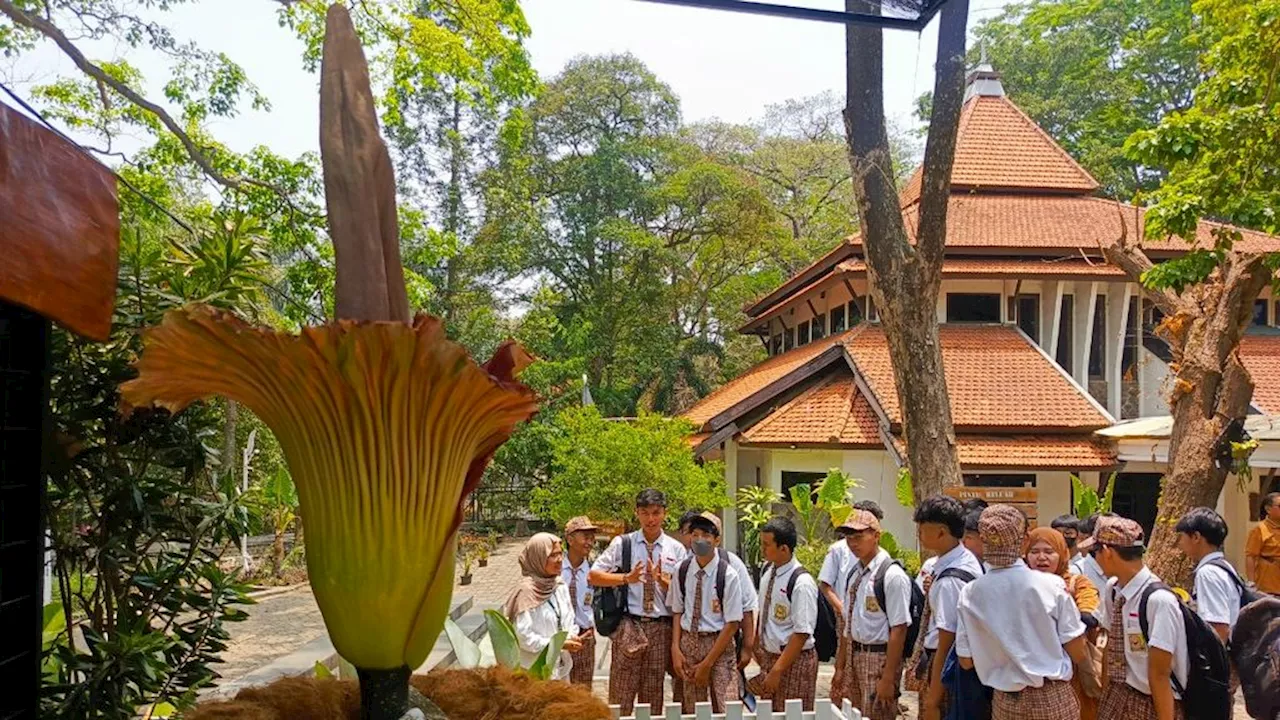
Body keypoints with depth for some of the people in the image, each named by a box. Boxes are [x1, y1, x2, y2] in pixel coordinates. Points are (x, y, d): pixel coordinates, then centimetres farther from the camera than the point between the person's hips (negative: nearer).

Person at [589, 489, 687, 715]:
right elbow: (594, 576, 0)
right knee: (621, 692, 0)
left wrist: (662, 580, -15)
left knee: (653, 694, 10)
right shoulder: (622, 543, 3)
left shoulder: (676, 549, 6)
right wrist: (626, 578, -12)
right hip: (629, 624, -1)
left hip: (661, 627, 2)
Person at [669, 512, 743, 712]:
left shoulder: (728, 575, -12)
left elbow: (732, 624, -10)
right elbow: (677, 611, 8)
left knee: (725, 709, -10)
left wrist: (707, 664, -10)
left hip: (719, 645, -3)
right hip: (689, 643, 3)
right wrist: (675, 649, -4)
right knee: (691, 710, 8)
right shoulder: (683, 570, -1)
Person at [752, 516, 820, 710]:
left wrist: (777, 670, -21)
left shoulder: (801, 583, -22)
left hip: (794, 660, -7)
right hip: (769, 656, 7)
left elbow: (802, 634, -22)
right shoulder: (767, 572, 0)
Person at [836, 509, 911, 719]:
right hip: (854, 656, 7)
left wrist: (888, 678, -18)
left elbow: (899, 630, -17)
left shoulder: (892, 575, -16)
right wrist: (841, 666, 15)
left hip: (880, 657, -7)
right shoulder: (854, 572, 8)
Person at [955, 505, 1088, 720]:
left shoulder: (970, 594, -9)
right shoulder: (1050, 585, -14)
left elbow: (966, 662, -2)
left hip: (1006, 703, 1)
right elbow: (1078, 654, -8)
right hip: (1053, 699, -1)